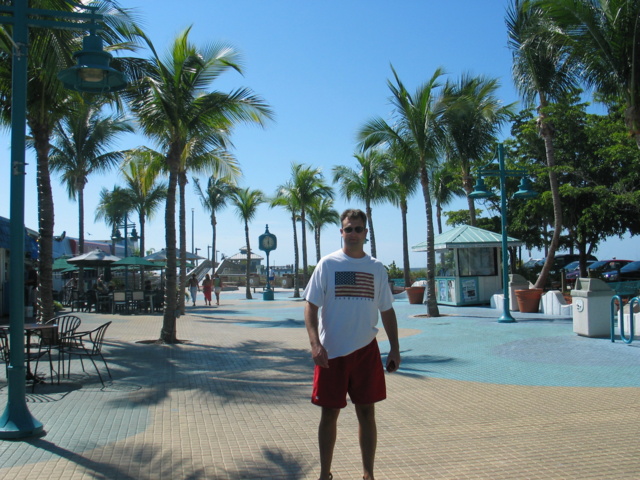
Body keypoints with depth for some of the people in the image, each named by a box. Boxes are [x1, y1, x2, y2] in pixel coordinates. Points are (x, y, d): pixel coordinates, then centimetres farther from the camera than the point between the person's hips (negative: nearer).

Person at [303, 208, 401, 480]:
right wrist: (315, 343, -19)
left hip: (366, 350, 2)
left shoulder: (376, 268, 6)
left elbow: (387, 310, 12)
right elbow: (311, 305, -6)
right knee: (329, 413, 6)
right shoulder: (328, 264, -3)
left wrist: (394, 349, 6)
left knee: (366, 413, 8)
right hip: (332, 352, -2)